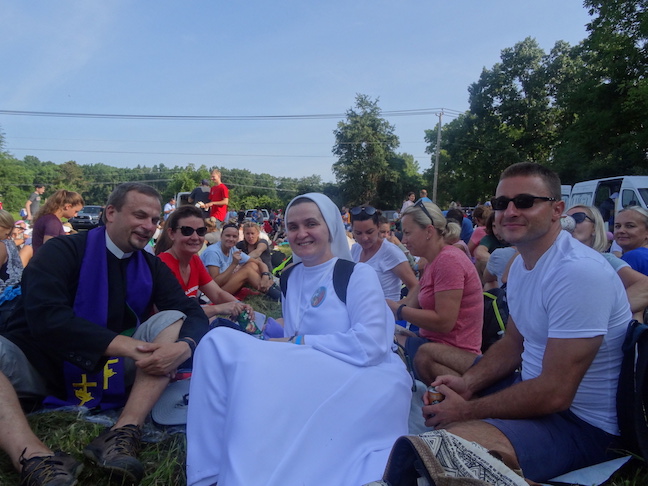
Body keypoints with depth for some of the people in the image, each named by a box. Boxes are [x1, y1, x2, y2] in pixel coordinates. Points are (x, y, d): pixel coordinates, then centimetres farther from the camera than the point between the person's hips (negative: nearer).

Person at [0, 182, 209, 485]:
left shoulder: (152, 267, 5)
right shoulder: (63, 251, -7)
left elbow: (194, 315, -5)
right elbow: (44, 316, -23)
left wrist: (183, 347, -29)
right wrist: (122, 344, -30)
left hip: (108, 367, 4)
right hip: (40, 363, -3)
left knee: (172, 320, -17)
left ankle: (122, 434, -31)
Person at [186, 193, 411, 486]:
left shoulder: (358, 274, -6)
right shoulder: (292, 279, 13)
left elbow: (369, 345, -18)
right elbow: (291, 341, 11)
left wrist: (299, 344, -15)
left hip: (364, 380, -6)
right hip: (310, 379, 7)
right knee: (219, 342, -15)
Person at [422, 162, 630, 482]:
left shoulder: (578, 272, -26)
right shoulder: (522, 263, 5)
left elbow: (555, 393, -27)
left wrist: (466, 411, -17)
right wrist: (468, 382, -4)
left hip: (581, 422, -9)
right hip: (533, 384, 9)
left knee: (454, 441, -32)